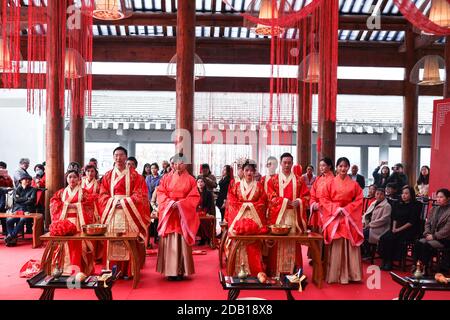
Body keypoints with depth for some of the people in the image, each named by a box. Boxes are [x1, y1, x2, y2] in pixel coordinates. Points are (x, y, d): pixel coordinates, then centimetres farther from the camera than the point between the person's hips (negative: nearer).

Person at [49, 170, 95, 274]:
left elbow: (89, 204, -2)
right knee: (66, 244, -1)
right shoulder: (62, 192, 15)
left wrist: (76, 205, -10)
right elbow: (53, 202, 5)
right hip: (65, 221, 3)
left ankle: (78, 269, -9)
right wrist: (65, 205, -7)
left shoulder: (83, 192, 7)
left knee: (78, 244, -10)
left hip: (78, 221, -2)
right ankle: (65, 268, 6)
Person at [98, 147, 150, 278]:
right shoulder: (108, 176, 13)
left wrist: (125, 202, -12)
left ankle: (128, 270, 1)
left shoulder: (134, 175, 4)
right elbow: (103, 195, 9)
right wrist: (113, 202, -8)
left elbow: (140, 194, -2)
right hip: (112, 212, 2)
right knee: (112, 241, -1)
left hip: (129, 212, -2)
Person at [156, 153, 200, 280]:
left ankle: (181, 270, 1)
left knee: (182, 242, -3)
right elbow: (160, 193, 4)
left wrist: (180, 203, -14)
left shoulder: (190, 180, 5)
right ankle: (170, 270, 3)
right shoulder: (167, 178, 10)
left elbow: (194, 197, -1)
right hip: (169, 213, 2)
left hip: (184, 214, -1)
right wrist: (170, 202, -13)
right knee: (169, 241, -1)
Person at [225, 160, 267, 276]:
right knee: (239, 242, -11)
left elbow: (262, 202, 4)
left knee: (253, 245, -11)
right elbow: (231, 202, 5)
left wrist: (250, 205, -7)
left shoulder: (259, 186, 12)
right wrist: (244, 205, -5)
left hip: (254, 217, -1)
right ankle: (239, 270, -6)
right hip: (239, 217, 1)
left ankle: (254, 272, -9)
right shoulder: (236, 186, 12)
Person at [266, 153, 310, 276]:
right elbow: (271, 197, -2)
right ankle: (276, 272, 2)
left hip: (294, 216, 1)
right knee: (277, 242, -3)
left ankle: (293, 271, 7)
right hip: (278, 215, -1)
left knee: (293, 243, 0)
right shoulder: (273, 180, 7)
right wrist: (286, 202, -14)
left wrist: (298, 202, -13)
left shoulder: (299, 180, 11)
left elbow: (306, 196, 7)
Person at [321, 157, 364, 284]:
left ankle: (350, 274, 7)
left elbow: (358, 200, 3)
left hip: (350, 218, 1)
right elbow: (325, 200, 1)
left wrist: (346, 209, -9)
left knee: (350, 246, 0)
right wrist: (336, 209, -12)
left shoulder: (354, 184, 7)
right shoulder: (330, 183, 4)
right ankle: (335, 274, 4)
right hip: (334, 217, -1)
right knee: (335, 246, -1)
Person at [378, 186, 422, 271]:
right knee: (383, 238, -21)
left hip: (410, 230, -6)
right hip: (397, 229, 6)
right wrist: (394, 228, -3)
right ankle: (385, 260, -16)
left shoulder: (416, 205, -4)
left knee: (390, 238, -27)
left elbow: (412, 222, -11)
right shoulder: (399, 204, 16)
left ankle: (389, 262, -16)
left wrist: (399, 229, -15)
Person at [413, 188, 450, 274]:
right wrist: (427, 233, -3)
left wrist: (434, 236, -16)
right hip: (432, 236, 6)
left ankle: (424, 269, -22)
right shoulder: (434, 209, 16)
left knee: (427, 245, -30)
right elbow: (428, 223, 15)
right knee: (418, 243, -22)